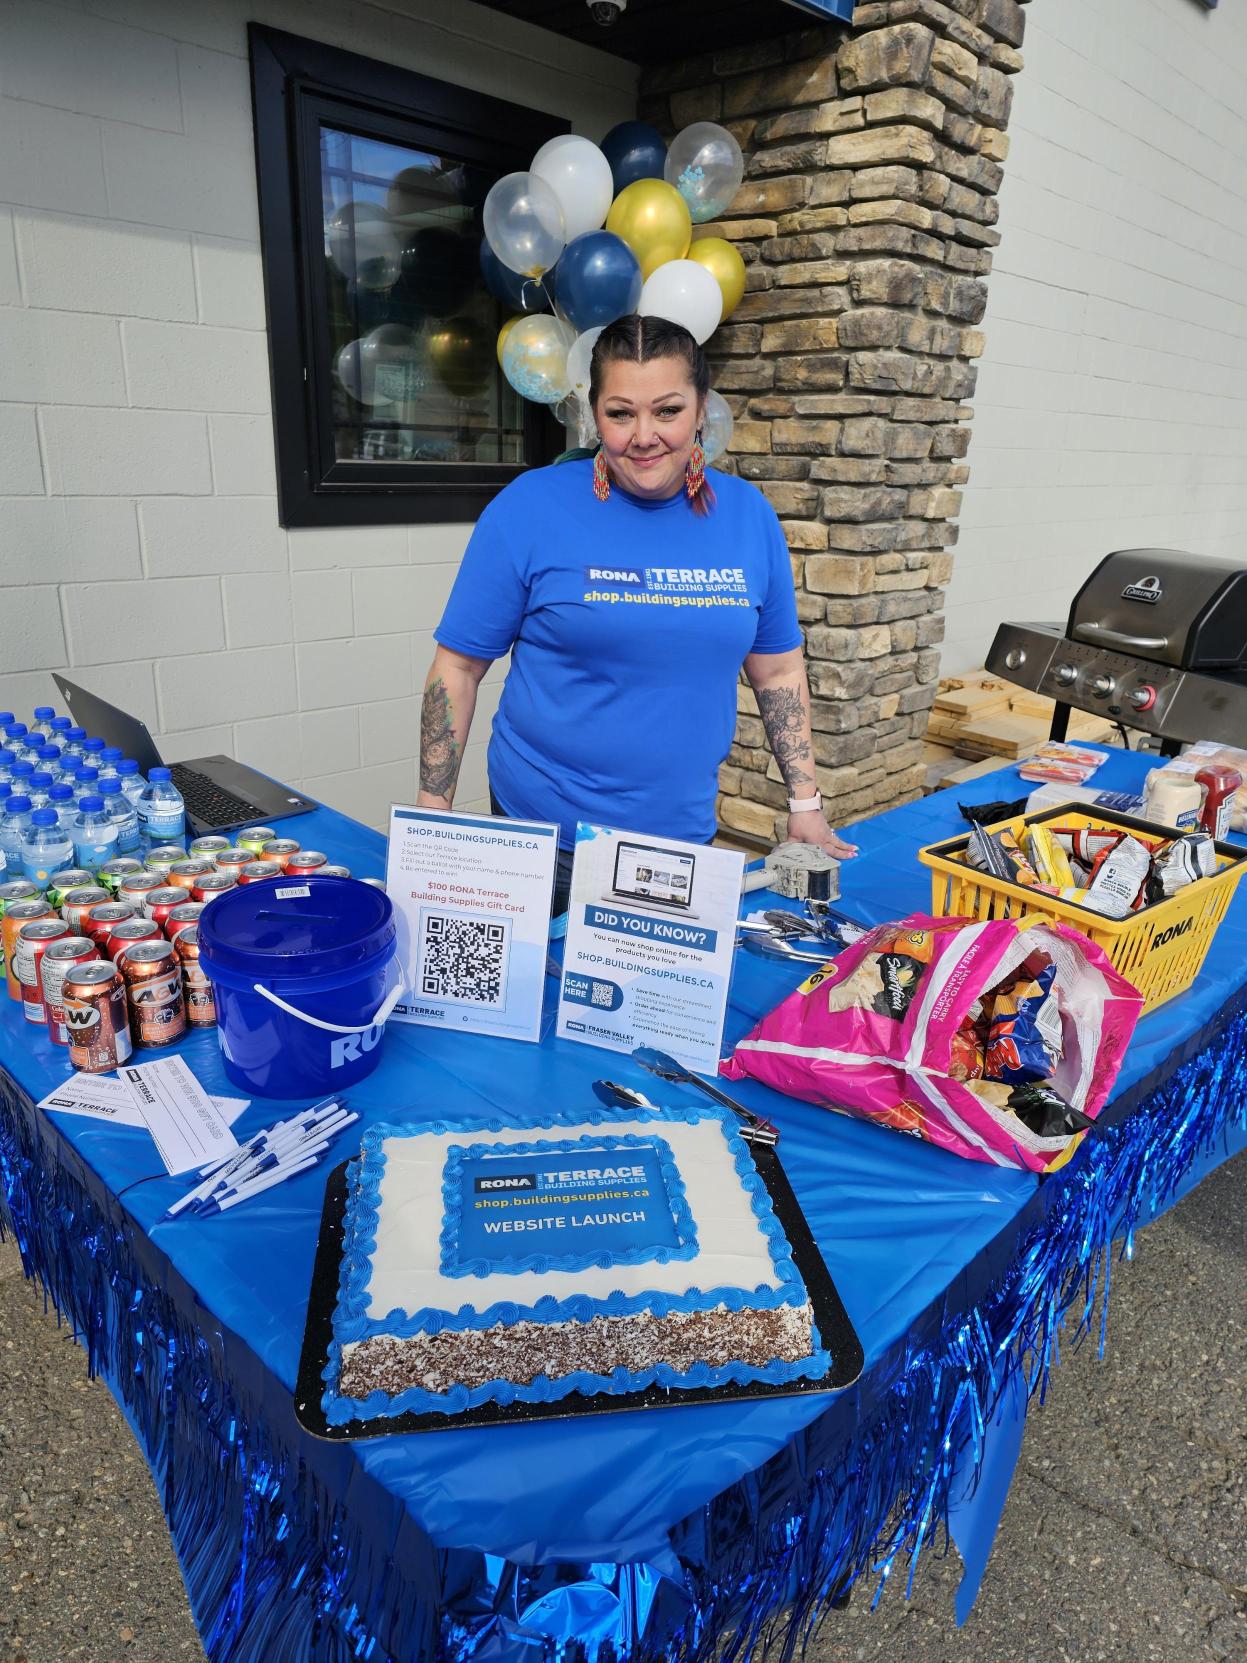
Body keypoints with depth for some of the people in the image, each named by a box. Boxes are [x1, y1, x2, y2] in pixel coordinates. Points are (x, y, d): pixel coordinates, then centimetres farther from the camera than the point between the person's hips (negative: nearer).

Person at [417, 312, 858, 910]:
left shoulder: (747, 514, 1)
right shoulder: (530, 507, -9)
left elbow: (778, 671, 8)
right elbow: (457, 668, -6)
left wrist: (805, 805, 7)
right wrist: (433, 818, -9)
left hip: (685, 830, 3)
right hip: (543, 835, -2)